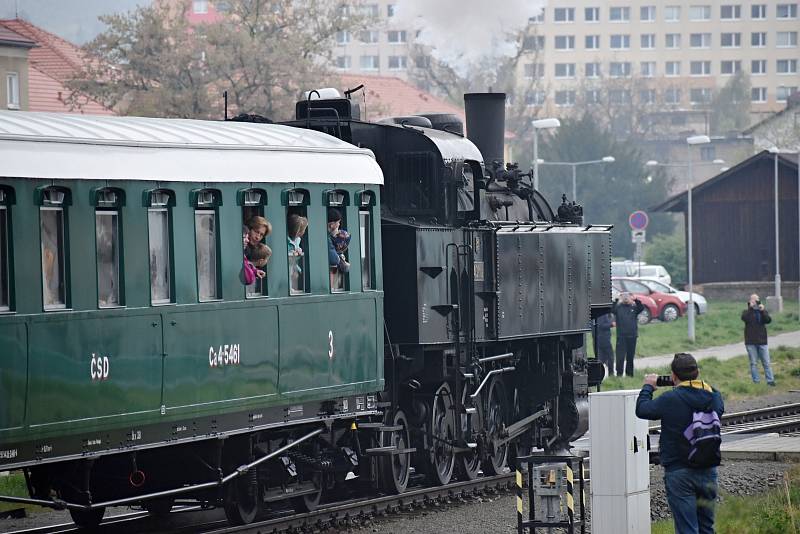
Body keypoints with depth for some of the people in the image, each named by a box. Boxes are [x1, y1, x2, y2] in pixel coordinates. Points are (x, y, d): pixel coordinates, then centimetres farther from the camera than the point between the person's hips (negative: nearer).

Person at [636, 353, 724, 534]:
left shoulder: (670, 399, -16)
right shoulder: (714, 397, -2)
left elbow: (642, 409, -3)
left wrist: (648, 387, 16)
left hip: (679, 473, -5)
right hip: (708, 471, 5)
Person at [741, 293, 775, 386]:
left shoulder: (764, 312, 12)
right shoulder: (747, 312, 7)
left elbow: (768, 320, -6)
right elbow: (744, 318, -16)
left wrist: (762, 311, -19)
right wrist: (750, 307, -19)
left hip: (762, 341, 1)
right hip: (751, 342, -1)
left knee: (766, 363, 0)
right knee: (753, 363, 0)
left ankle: (770, 381, 2)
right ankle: (756, 382, 4)